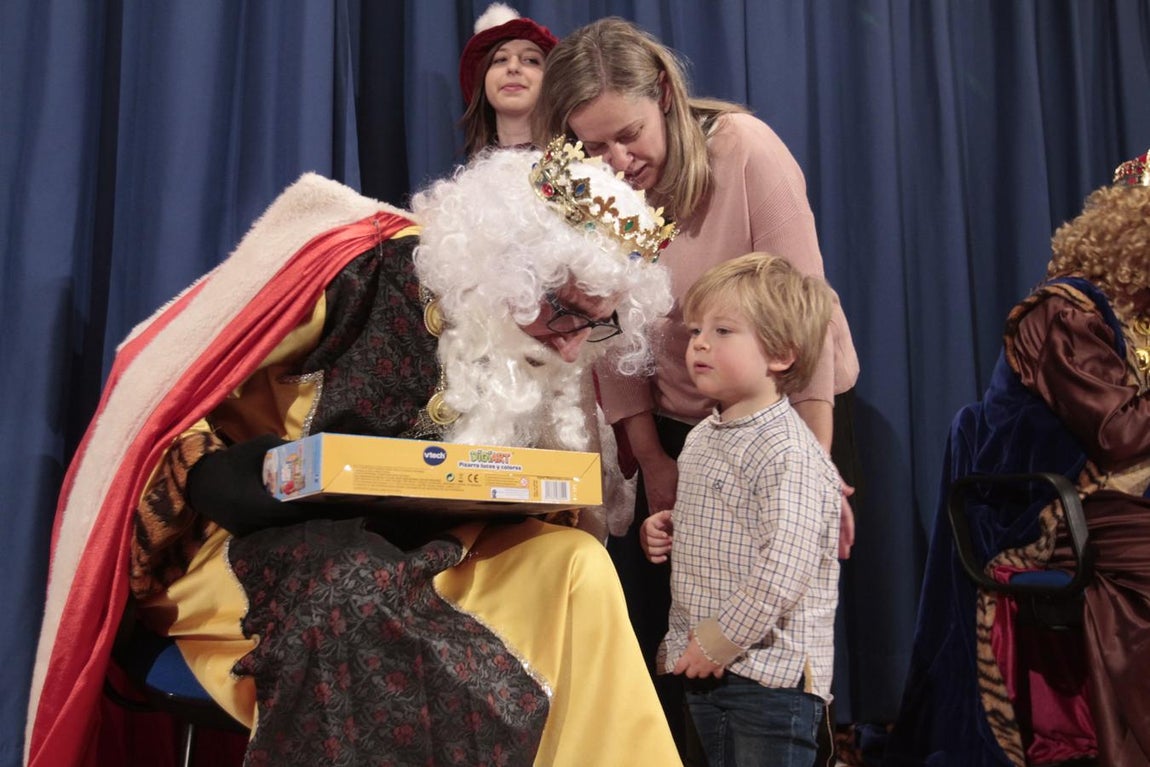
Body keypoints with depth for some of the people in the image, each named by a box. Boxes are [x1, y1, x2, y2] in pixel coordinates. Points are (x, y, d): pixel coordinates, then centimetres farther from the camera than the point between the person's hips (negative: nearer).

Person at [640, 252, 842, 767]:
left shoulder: (787, 452, -17)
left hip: (771, 672, -9)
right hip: (706, 669, 9)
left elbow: (783, 571, -24)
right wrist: (665, 531, 8)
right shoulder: (700, 439, 12)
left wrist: (721, 640, -20)